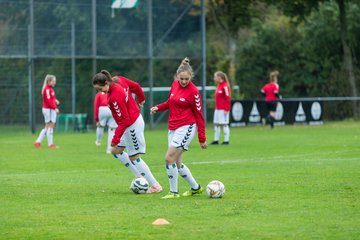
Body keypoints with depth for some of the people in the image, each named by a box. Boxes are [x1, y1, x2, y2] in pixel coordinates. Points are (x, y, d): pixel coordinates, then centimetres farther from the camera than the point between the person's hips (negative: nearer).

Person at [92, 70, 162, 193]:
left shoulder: (115, 96, -30)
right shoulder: (119, 79, -7)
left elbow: (124, 120, -27)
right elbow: (135, 86, 9)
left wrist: (115, 140, -24)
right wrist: (141, 99, 29)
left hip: (132, 125, -10)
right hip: (135, 118, 10)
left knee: (134, 157, 2)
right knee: (116, 151, 16)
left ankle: (155, 186, 10)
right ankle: (140, 177, 20)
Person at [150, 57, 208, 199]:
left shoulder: (193, 92, -13)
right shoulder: (175, 85, 5)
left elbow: (199, 116, -9)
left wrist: (202, 139, -8)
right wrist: (158, 108, 3)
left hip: (186, 128, -8)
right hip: (173, 128, 8)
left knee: (169, 158, -14)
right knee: (177, 162, 10)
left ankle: (174, 192, -4)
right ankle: (195, 188, 27)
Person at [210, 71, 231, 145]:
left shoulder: (225, 86, -13)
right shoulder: (218, 86, 15)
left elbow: (227, 98, -16)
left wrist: (226, 109, -18)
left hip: (223, 110, -9)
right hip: (217, 109, 9)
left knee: (224, 124, -5)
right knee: (216, 124, 8)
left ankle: (226, 140, 0)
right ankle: (216, 140, 12)